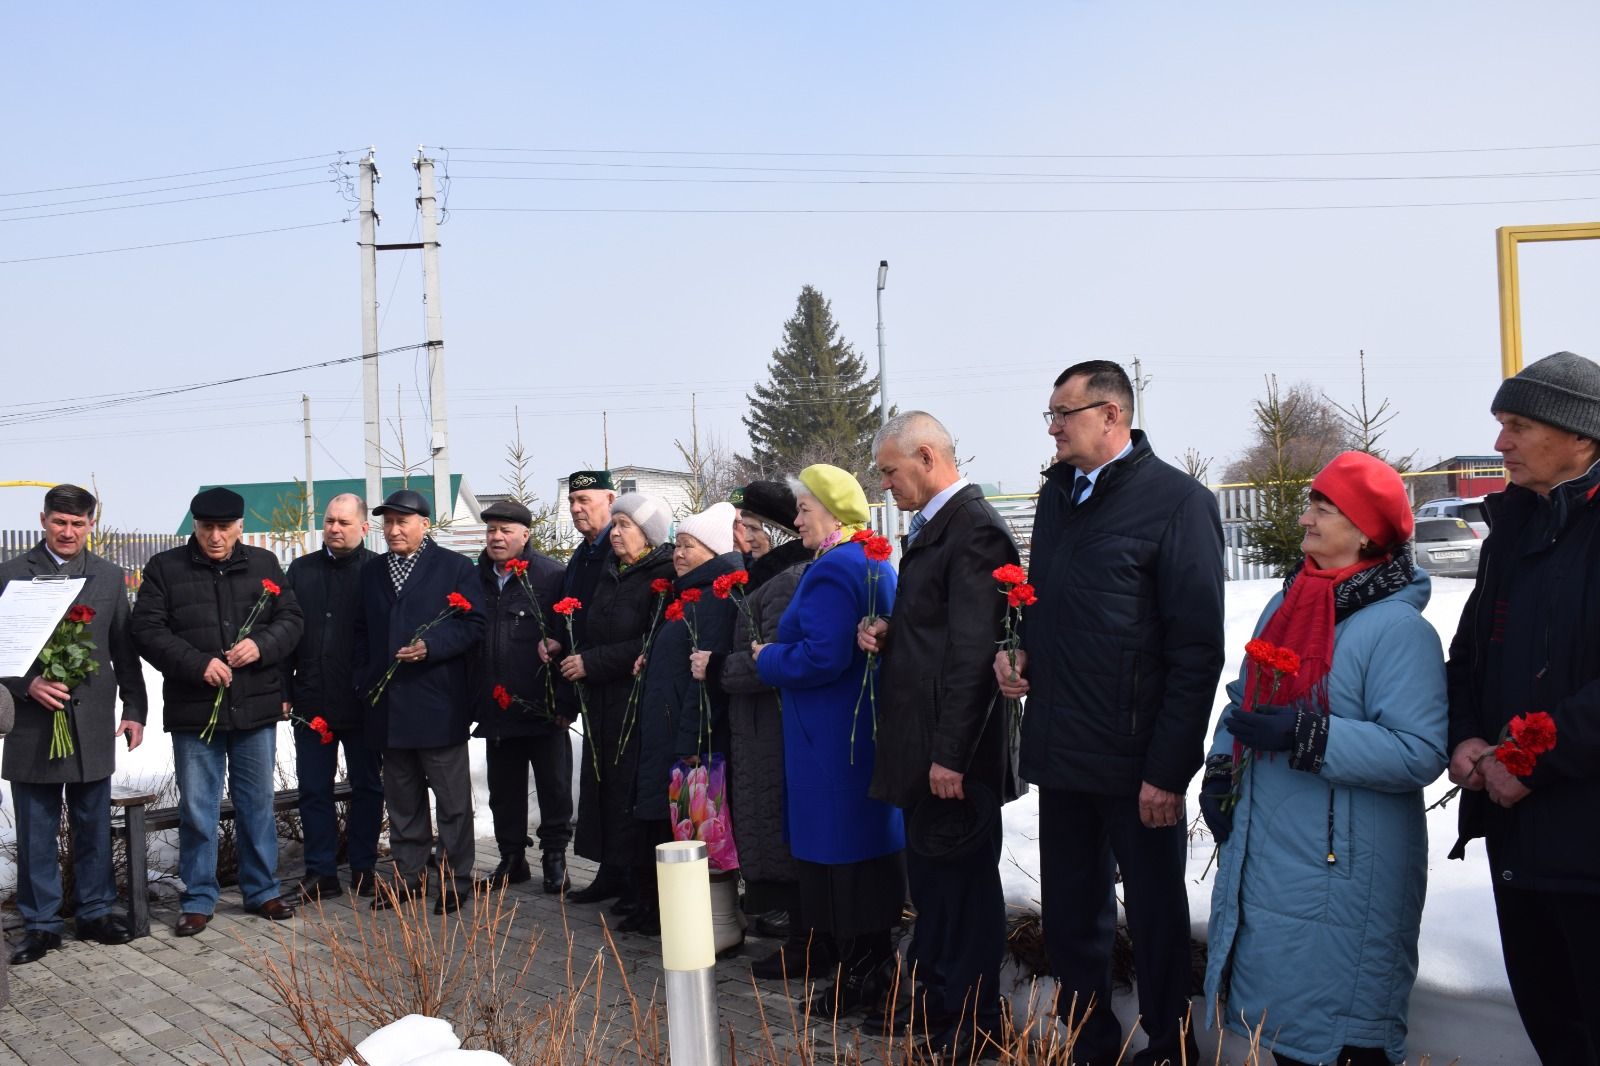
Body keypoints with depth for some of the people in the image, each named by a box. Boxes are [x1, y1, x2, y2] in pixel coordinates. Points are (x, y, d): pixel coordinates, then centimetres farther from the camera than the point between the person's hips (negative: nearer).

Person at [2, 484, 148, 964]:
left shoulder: (110, 577, 8)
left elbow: (124, 650, 8)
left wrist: (134, 709, 4)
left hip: (93, 722, 2)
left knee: (94, 825, 10)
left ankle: (95, 912, 22)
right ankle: (40, 923, 16)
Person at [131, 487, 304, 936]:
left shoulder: (264, 564, 6)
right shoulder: (165, 568, 0)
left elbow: (291, 619, 6)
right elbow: (147, 630, -6)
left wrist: (261, 645, -14)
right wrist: (198, 664, -18)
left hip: (256, 708, 2)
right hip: (194, 710, -2)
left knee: (258, 805, 12)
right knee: (197, 809, 5)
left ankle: (263, 891, 24)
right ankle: (197, 900, 18)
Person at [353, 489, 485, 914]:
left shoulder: (455, 567, -1)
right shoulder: (371, 573, 16)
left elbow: (473, 624, -6)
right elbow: (361, 634, 18)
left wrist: (431, 647, -19)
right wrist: (364, 683, 8)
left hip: (439, 705, -5)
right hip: (389, 707, 5)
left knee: (452, 799, 3)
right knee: (401, 799, 13)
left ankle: (455, 880, 12)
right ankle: (406, 876, 23)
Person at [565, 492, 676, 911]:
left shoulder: (663, 577, -11)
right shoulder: (610, 574, 14)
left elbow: (650, 646, -19)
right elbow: (589, 624, 20)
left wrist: (591, 663, -16)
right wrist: (563, 644, 1)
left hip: (637, 700, -8)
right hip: (602, 700, 8)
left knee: (631, 786, -4)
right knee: (602, 780, 10)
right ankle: (612, 873, 20)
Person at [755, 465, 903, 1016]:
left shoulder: (832, 571, -18)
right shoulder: (874, 564, 13)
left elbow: (820, 657, -26)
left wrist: (767, 659, -9)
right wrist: (776, 654, 19)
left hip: (834, 738, -10)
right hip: (872, 723, 10)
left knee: (839, 846, -2)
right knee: (869, 838, 15)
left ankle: (860, 975, 6)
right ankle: (877, 960, 26)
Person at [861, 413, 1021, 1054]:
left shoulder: (974, 529, -16)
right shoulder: (931, 527, 14)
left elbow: (973, 649, -21)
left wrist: (951, 755, -22)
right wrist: (887, 634, 3)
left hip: (955, 749, -10)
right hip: (922, 742, 10)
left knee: (962, 880, 2)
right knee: (929, 878, 18)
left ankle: (970, 1026, 16)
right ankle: (934, 996, 32)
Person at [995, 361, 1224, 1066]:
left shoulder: (1177, 501, -10)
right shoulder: (1056, 493, 11)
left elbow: (1197, 649, -14)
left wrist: (1168, 770, -16)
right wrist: (1019, 648, 3)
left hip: (1135, 762, -6)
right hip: (1060, 751, 7)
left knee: (1156, 915, 9)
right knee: (1070, 913, 15)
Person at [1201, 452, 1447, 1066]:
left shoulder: (1397, 628, -17)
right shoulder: (1284, 605, 7)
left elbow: (1420, 754, -25)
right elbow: (1246, 699, 20)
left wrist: (1305, 736, -27)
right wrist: (1220, 772, 8)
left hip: (1344, 874, -7)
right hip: (1263, 859, 7)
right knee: (1280, 1017, 19)